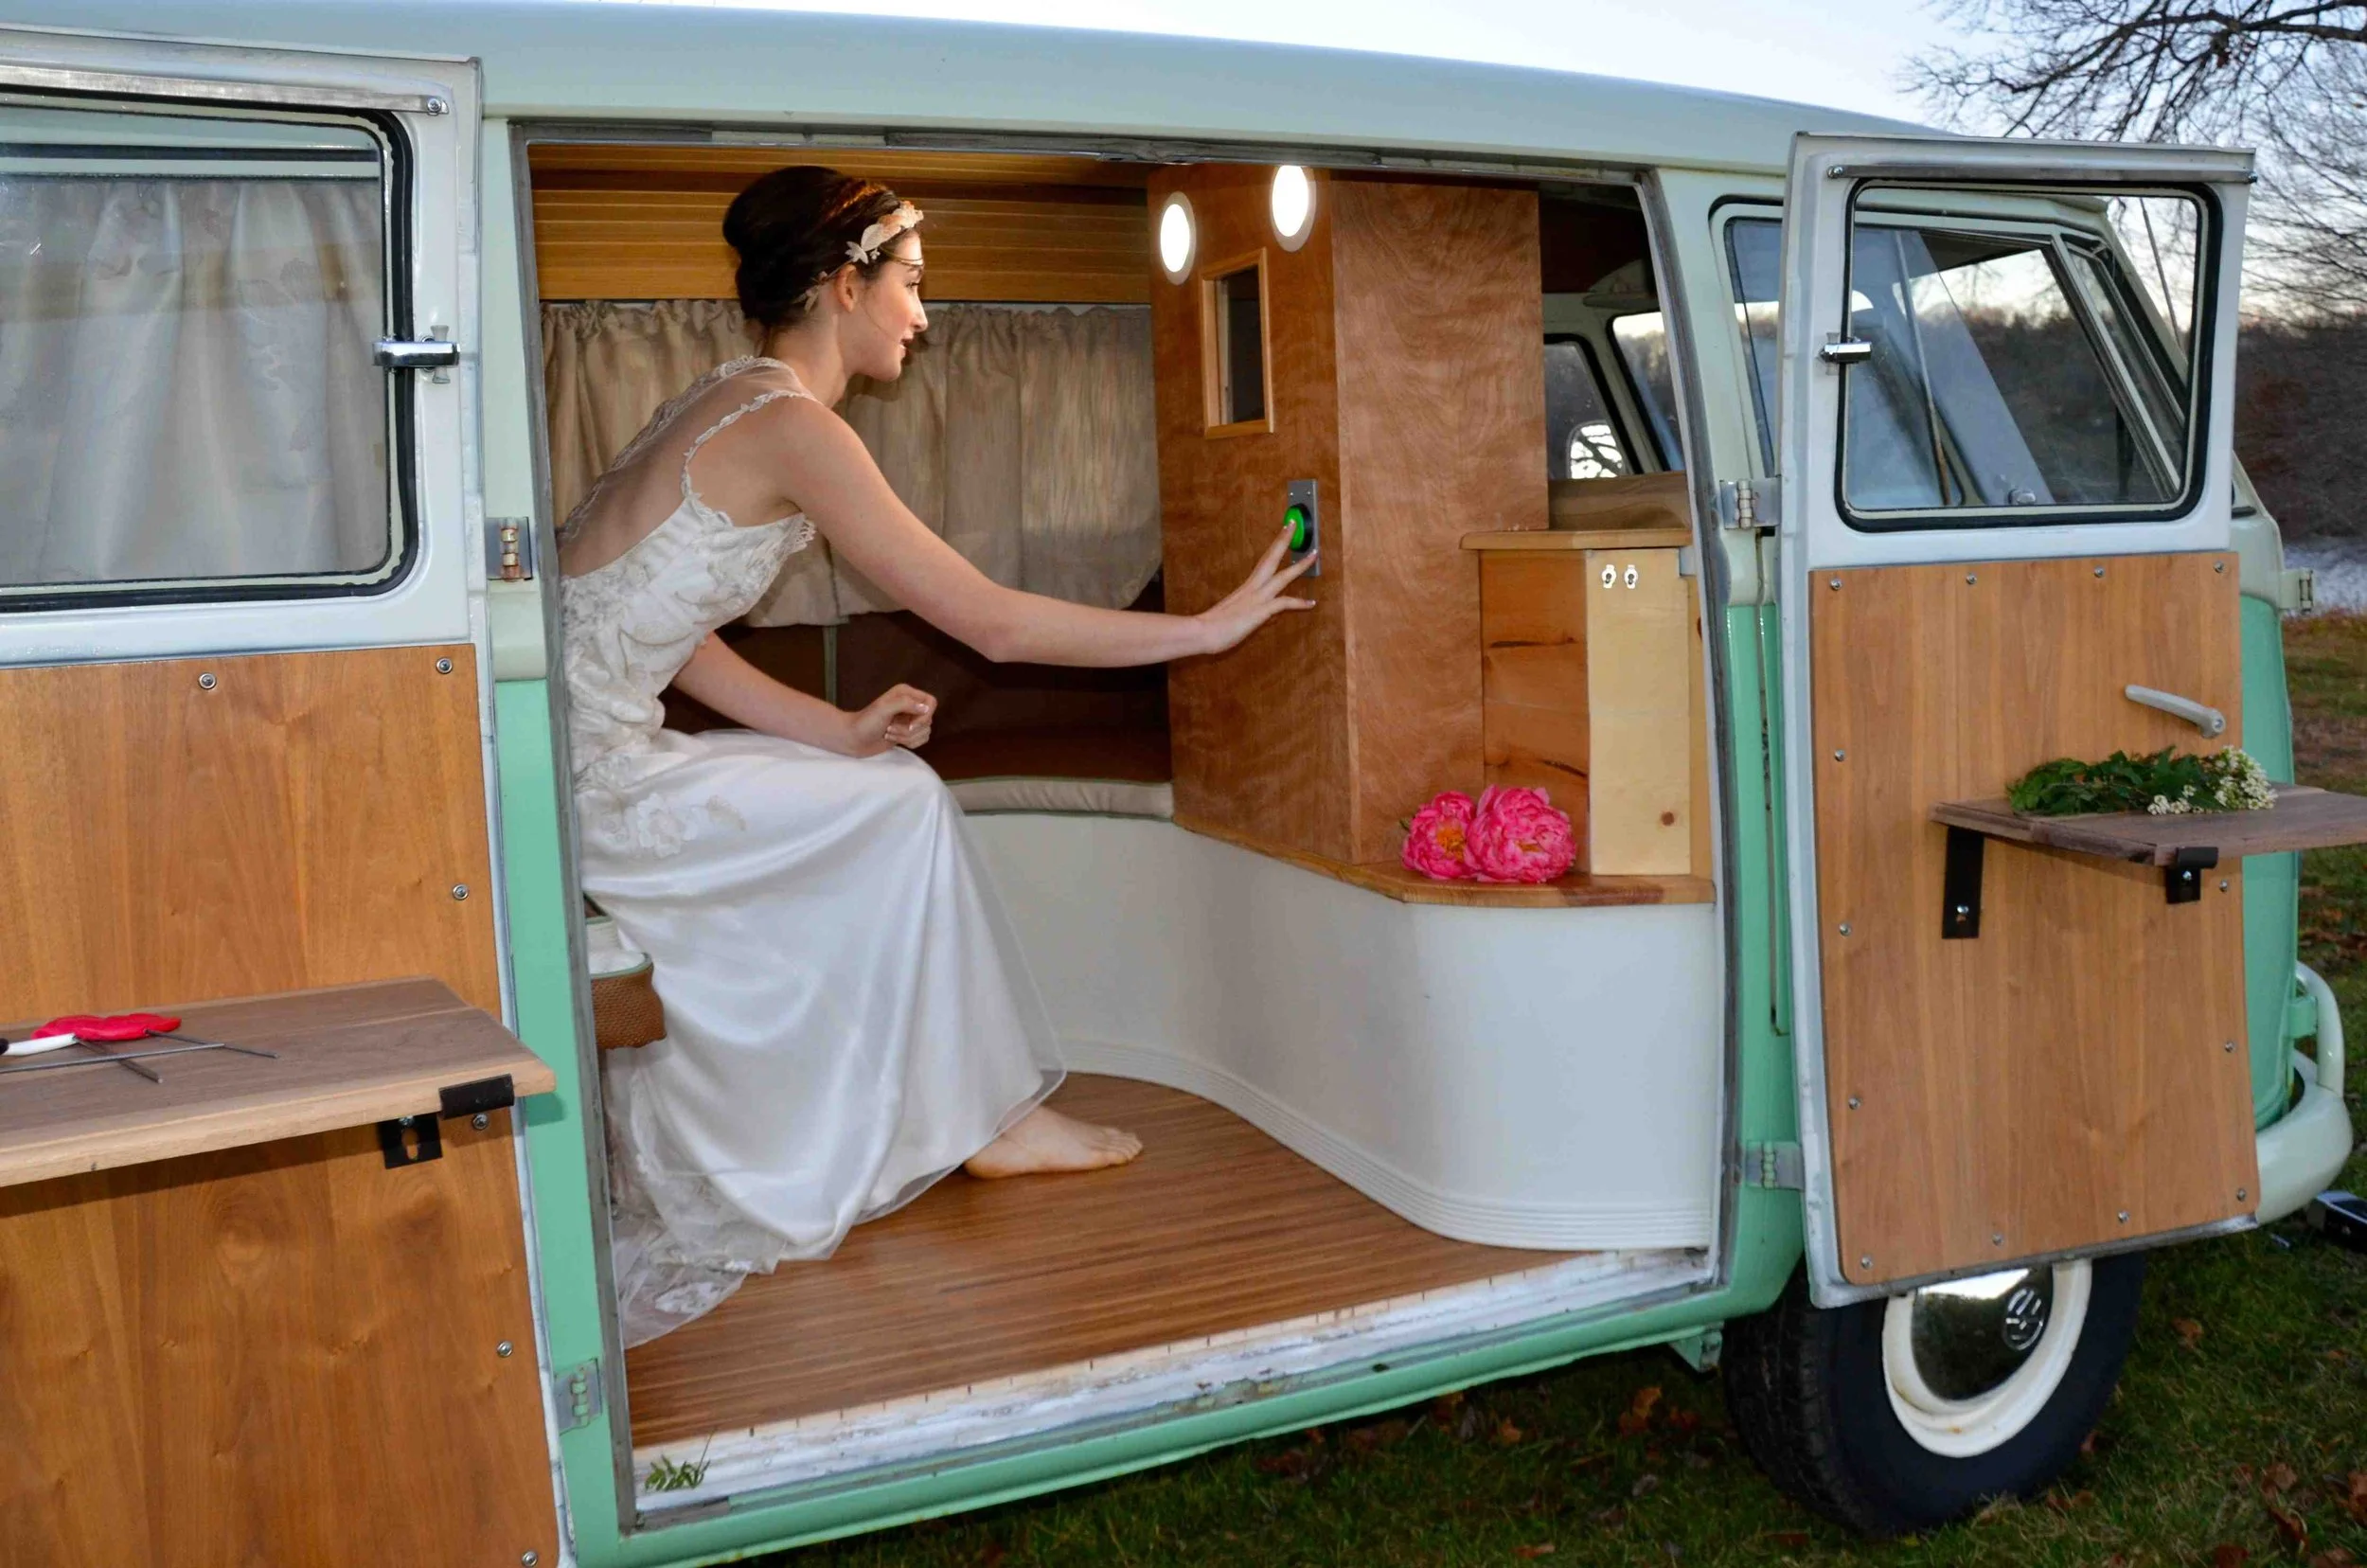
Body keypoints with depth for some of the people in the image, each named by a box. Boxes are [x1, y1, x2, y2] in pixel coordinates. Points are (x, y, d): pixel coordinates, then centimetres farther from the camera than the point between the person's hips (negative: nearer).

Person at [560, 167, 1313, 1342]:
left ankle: (977, 1108, 15)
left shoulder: (732, 404, 13)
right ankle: (981, 1112, 9)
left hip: (584, 750, 9)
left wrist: (837, 730, 3)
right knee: (899, 810, -4)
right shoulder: (790, 426, -17)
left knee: (888, 793, 10)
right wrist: (1209, 628, -8)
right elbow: (994, 625, -17)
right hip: (587, 777, -9)